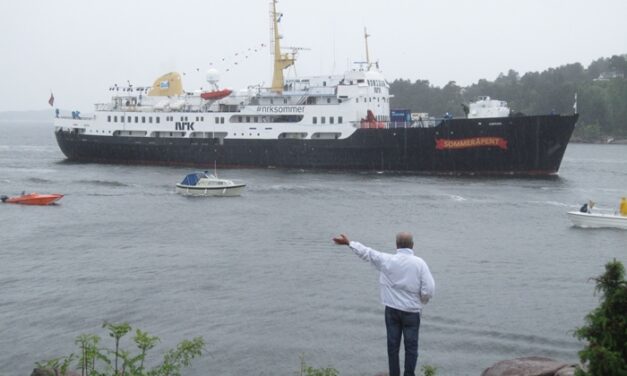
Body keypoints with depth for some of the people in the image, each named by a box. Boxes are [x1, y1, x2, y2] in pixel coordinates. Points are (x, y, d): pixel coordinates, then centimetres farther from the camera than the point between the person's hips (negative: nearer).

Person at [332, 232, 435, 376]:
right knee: (411, 346, 5)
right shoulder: (419, 263, -11)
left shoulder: (387, 260, -7)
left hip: (392, 310, 2)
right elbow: (429, 290, -14)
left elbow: (366, 253, 3)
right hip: (411, 311, -2)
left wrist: (349, 243, 16)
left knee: (393, 345, 10)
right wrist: (421, 302, 6)